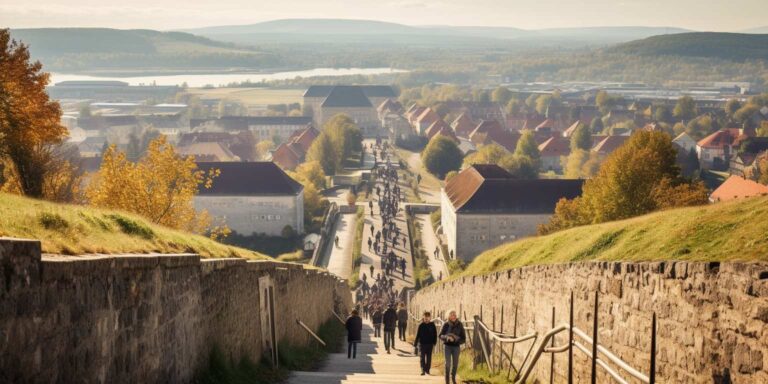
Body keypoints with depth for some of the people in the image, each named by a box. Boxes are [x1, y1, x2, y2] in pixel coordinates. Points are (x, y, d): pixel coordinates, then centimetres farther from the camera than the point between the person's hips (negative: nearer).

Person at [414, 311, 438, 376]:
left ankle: (427, 370, 21)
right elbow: (417, 335, -1)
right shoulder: (421, 325, -5)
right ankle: (423, 370, -5)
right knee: (422, 358, -5)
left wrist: (434, 343, 0)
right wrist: (415, 343, -2)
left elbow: (435, 335, 5)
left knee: (429, 358, 10)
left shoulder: (432, 325, -2)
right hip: (422, 344, -1)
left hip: (430, 344, 1)